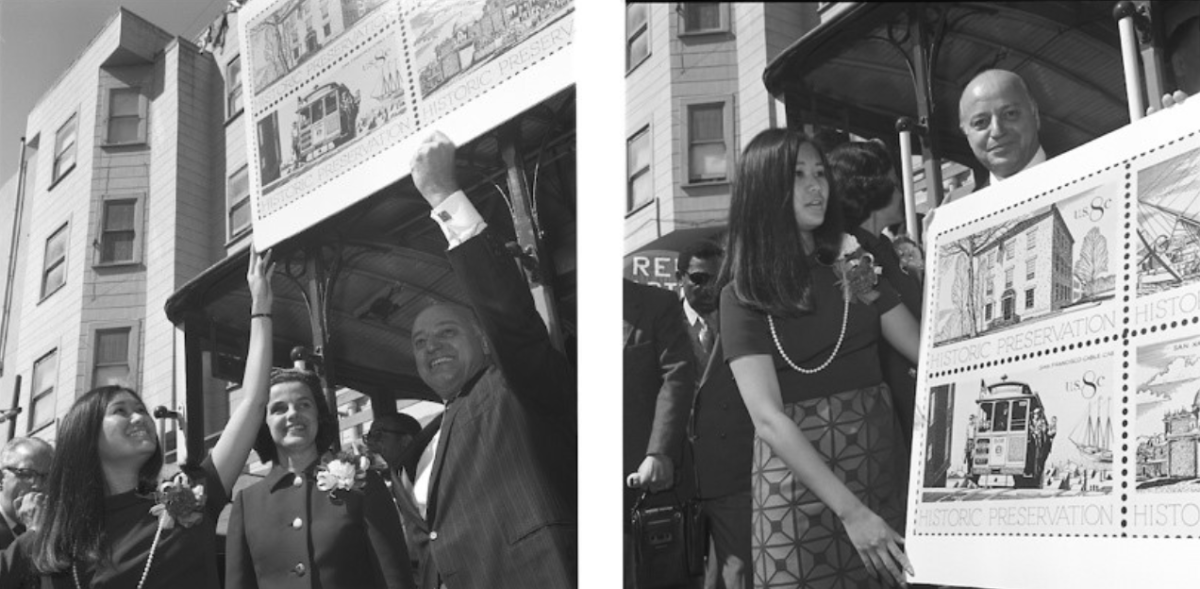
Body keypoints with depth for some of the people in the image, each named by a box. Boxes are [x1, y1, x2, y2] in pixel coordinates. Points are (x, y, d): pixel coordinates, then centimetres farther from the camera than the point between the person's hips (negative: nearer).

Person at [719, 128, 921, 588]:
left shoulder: (853, 268, 10)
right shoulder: (742, 295, -5)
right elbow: (769, 418, -15)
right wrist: (851, 512, -23)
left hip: (882, 472, 4)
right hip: (800, 485, -4)